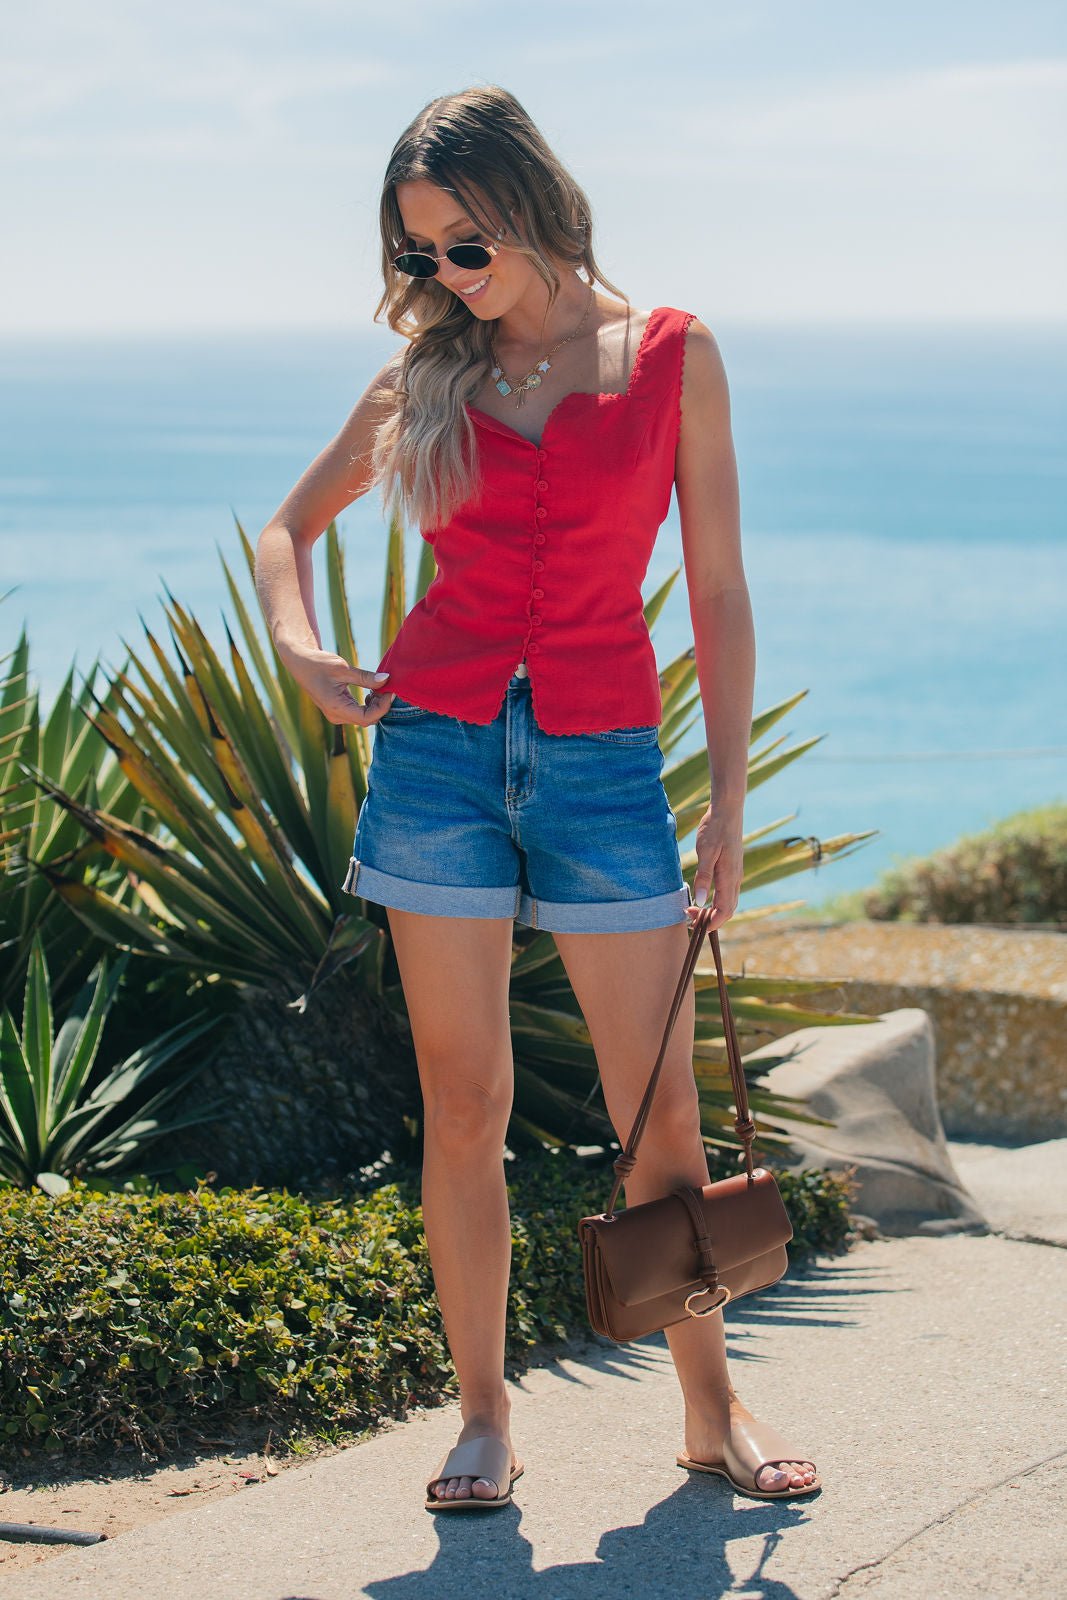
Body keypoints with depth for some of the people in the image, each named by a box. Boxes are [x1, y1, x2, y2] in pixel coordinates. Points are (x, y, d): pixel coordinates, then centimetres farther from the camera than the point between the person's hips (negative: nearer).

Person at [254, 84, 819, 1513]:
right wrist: (300, 649, -2)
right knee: (465, 1102, 3)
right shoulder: (428, 375, 6)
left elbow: (719, 590, 3)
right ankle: (485, 1417, 13)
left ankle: (711, 1410, 15)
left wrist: (730, 801, 0)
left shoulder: (675, 359, 2)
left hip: (602, 757, -1)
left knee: (660, 1111, 1)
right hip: (439, 742, 1)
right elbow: (291, 525, 19)